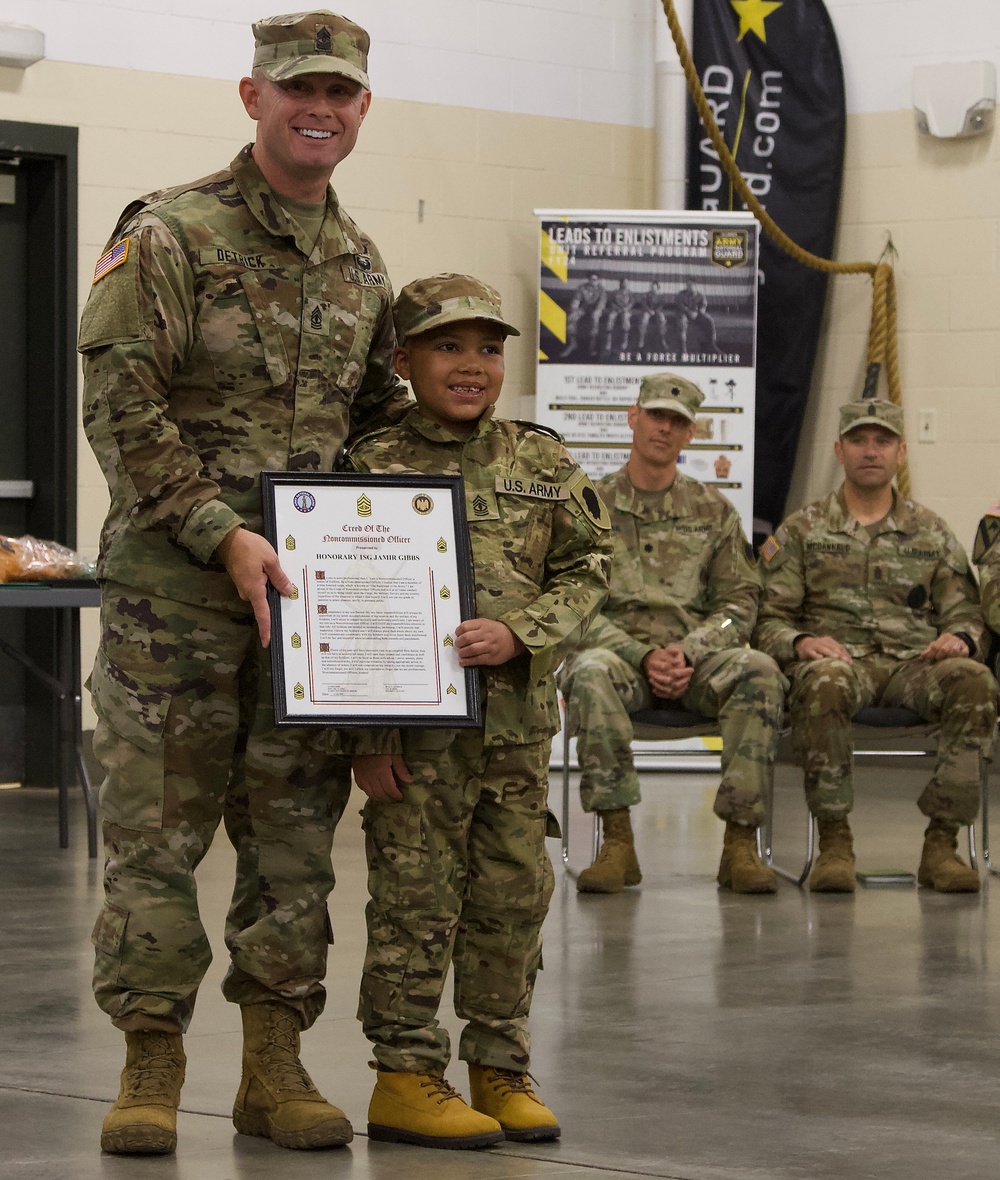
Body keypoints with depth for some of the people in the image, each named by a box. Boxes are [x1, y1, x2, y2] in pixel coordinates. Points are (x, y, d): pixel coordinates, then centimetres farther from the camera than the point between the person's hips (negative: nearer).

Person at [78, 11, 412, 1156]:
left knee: (295, 830, 8)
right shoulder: (169, 235, -5)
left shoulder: (360, 264, 14)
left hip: (310, 588, 6)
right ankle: (151, 1062, 7)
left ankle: (273, 1062, 16)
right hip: (173, 586, -5)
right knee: (156, 825, -2)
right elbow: (120, 405, -11)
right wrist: (223, 534, -17)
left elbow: (381, 415, 26)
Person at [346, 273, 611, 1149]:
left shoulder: (543, 463, 8)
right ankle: (407, 1075, 8)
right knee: (417, 899, -2)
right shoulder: (374, 467, -4)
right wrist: (367, 737, -10)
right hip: (417, 723, -4)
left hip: (518, 719, 4)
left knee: (515, 896, 8)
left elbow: (587, 571, 8)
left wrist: (520, 635, -11)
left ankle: (500, 1069, 20)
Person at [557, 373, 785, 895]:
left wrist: (689, 652, -12)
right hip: (620, 651, -1)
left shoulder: (713, 510, 15)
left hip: (697, 658, 1)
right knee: (591, 671, -38)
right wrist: (642, 656, -14)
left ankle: (739, 842, -30)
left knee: (758, 670, -32)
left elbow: (738, 602, 8)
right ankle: (617, 841, -32)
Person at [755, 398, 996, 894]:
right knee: (823, 682, -41)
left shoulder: (932, 534, 20)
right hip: (838, 656, -2)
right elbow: (768, 620, 8)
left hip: (915, 663, 2)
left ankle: (940, 843, -27)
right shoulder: (801, 531, 15)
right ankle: (834, 842, -30)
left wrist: (960, 638, -10)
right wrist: (800, 642, -16)